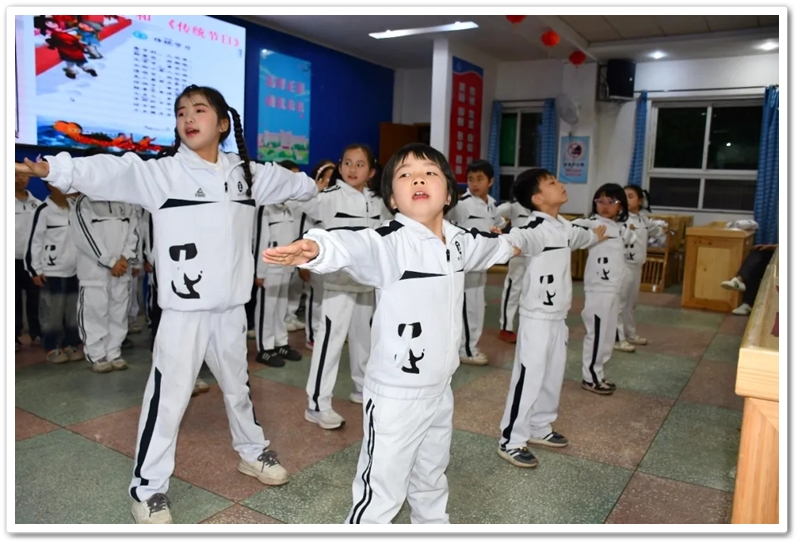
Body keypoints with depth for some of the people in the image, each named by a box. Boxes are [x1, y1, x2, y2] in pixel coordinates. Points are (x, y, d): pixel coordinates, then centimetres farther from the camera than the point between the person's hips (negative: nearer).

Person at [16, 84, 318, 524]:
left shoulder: (246, 173, 7)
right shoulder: (160, 173, -7)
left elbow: (287, 181, 25)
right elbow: (111, 173, -23)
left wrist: (315, 186, 41)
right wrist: (56, 169, -39)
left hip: (230, 306, 4)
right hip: (183, 308, -4)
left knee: (237, 385, 21)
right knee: (168, 396, 0)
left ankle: (252, 452, 42)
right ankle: (148, 488, 18)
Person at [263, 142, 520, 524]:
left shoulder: (459, 241, 2)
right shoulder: (390, 242, -21)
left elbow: (491, 246, 26)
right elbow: (355, 245, -44)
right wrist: (315, 247, -65)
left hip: (439, 389, 7)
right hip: (394, 396, -7)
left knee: (431, 477, 30)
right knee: (381, 490, 2)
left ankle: (434, 524, 55)